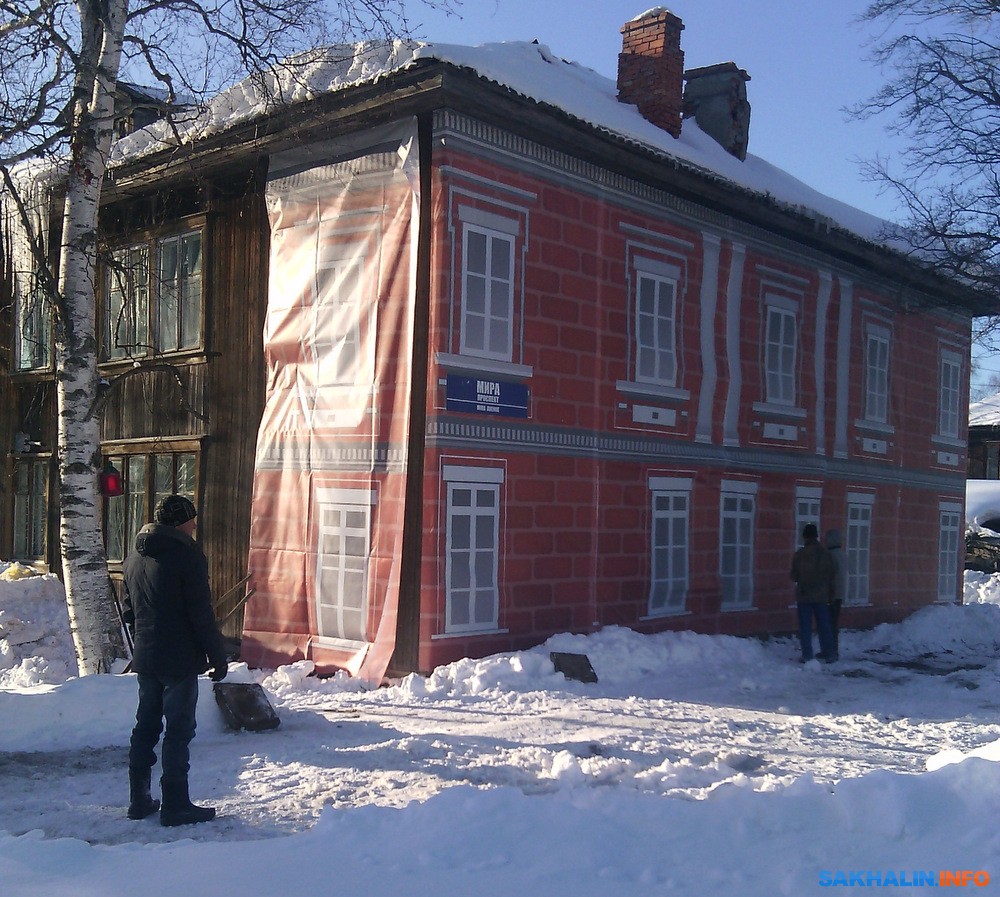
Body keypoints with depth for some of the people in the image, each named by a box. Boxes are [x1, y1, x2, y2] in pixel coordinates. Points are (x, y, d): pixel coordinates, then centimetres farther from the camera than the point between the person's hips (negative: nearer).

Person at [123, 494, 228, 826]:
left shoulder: (134, 557, 12)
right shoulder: (187, 554, -13)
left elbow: (129, 611, 18)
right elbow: (201, 614, -15)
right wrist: (218, 656, -9)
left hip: (144, 659, 8)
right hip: (179, 660, -8)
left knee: (145, 727, 15)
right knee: (179, 731, -2)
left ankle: (139, 799, 20)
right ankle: (175, 805, 0)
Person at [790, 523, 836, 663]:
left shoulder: (799, 554, -9)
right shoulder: (825, 553, -5)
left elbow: (794, 576, -3)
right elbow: (830, 574, -1)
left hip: (804, 595, -2)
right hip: (821, 595, 2)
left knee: (805, 626, 3)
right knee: (824, 626, 11)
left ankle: (807, 655, 1)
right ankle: (828, 654, 14)